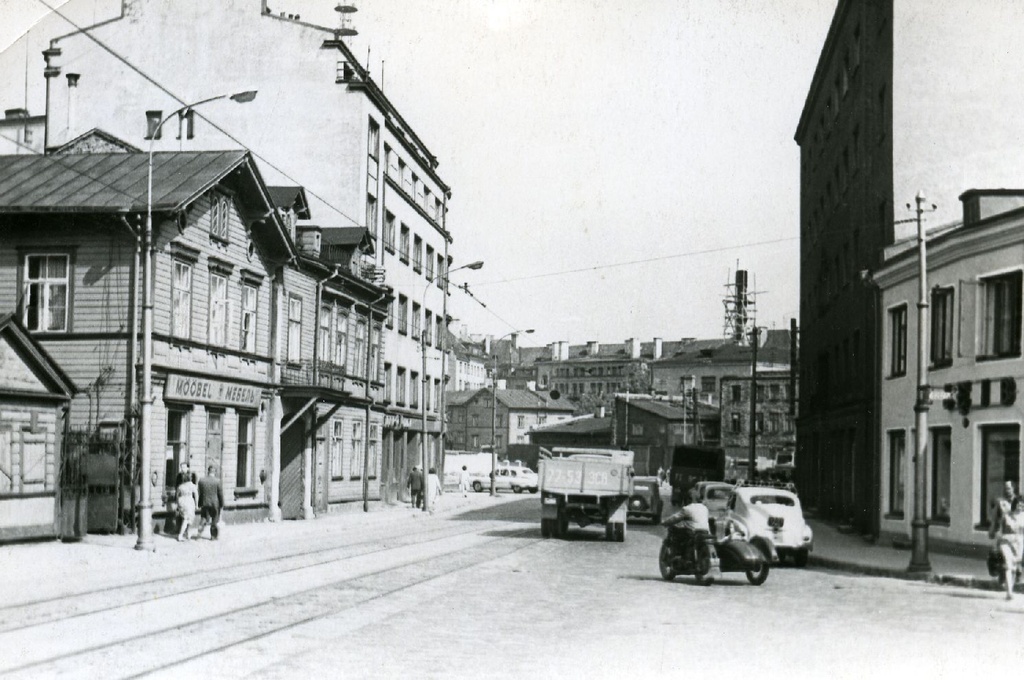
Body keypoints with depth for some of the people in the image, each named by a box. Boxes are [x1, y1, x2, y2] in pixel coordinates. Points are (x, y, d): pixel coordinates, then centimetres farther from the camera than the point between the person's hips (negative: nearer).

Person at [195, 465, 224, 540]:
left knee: (204, 518, 16)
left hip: (205, 503, 2)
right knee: (214, 521, 10)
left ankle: (199, 532, 0)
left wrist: (200, 504, 13)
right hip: (215, 503, -2)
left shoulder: (201, 481, -4)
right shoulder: (217, 481, -12)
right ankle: (214, 536, 15)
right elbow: (221, 494, -7)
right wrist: (222, 504, 3)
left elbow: (200, 493, 4)